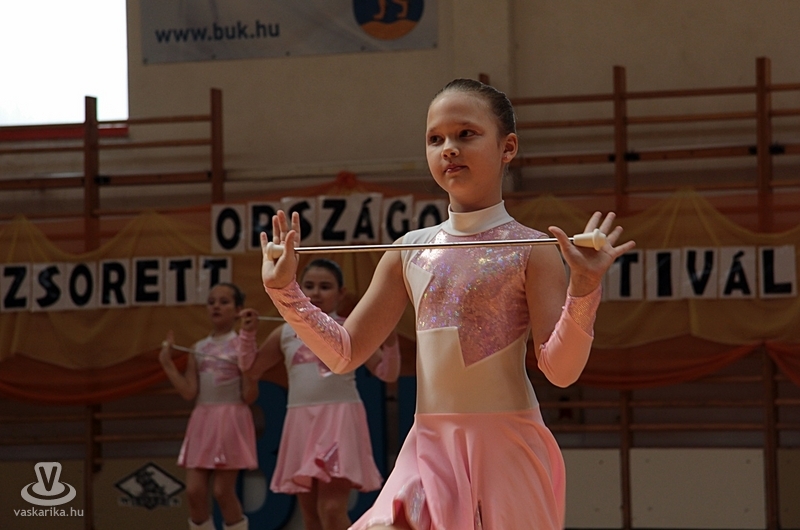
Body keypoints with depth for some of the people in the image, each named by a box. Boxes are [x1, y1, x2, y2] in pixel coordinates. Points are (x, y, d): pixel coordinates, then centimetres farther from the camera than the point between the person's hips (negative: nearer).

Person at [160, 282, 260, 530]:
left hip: (230, 421, -5)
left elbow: (249, 396, -8)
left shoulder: (242, 344, -3)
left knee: (223, 491, -6)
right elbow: (189, 392, 3)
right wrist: (167, 363, 2)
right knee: (194, 491, -2)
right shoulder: (198, 349, 11)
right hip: (202, 422, 5)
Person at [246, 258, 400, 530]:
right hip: (301, 422, 5)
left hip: (339, 419, -5)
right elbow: (251, 369, 18)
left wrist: (390, 341, -18)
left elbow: (387, 373, -2)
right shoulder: (285, 334, 10)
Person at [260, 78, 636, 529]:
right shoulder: (409, 253, 9)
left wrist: (584, 288, -24)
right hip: (429, 447, 3)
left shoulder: (531, 250, -3)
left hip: (508, 446, -3)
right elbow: (344, 354, 12)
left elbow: (561, 369, -10)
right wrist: (285, 291, 1)